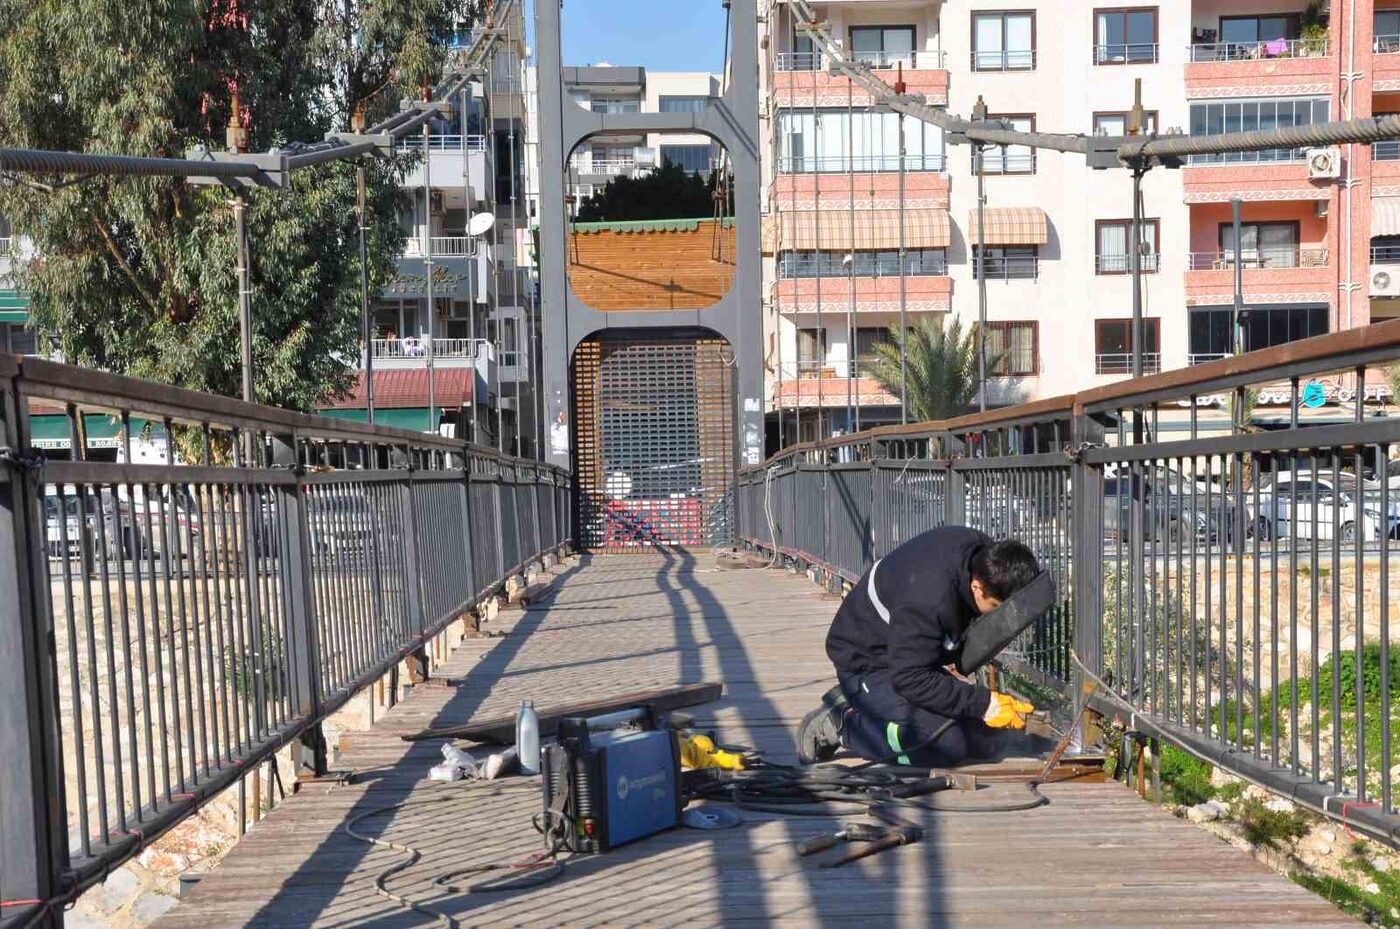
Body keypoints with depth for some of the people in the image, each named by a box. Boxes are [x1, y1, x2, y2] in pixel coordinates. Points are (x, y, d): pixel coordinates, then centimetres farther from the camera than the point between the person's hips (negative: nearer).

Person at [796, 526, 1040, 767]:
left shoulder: (987, 555, -13)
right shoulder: (928, 601, -39)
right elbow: (911, 680, -31)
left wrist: (949, 662, -4)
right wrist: (985, 704, -30)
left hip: (917, 657, 9)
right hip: (868, 664, -9)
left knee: (981, 743, 1)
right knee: (947, 742, -26)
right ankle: (841, 724, -8)